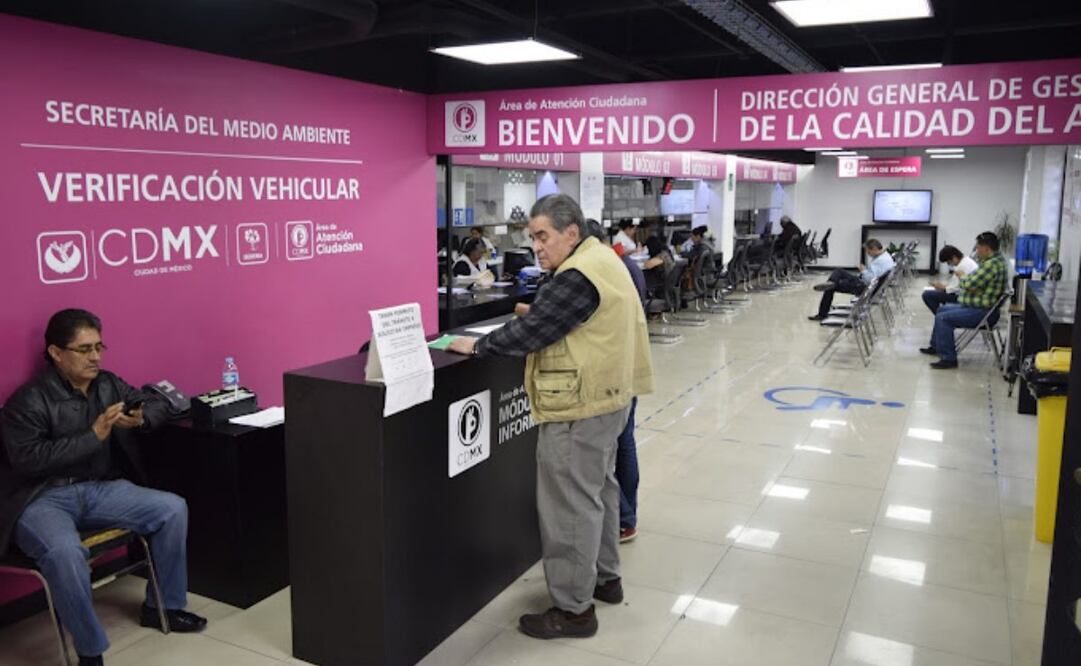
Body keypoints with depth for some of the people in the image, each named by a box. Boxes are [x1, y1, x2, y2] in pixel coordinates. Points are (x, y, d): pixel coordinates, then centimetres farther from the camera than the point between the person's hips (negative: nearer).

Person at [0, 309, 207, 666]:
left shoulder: (108, 384, 7)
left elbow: (159, 405, 16)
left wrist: (140, 419, -8)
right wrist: (94, 435, -23)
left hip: (99, 488, 6)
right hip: (41, 499, -6)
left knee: (173, 509, -10)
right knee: (65, 552, -37)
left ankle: (162, 606, 10)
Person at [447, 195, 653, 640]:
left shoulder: (577, 277, -22)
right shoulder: (602, 260, 11)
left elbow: (531, 331, -20)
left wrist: (477, 346, -8)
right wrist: (540, 312, 6)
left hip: (580, 409, -11)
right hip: (606, 397, 11)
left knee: (570, 506, -1)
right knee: (599, 491, 22)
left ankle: (573, 609, 10)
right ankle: (605, 576, 37)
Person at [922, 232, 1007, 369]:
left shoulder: (992, 264, -24)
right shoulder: (994, 260, 10)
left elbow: (970, 284, -26)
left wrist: (961, 275, -6)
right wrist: (965, 276, 4)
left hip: (981, 312, -11)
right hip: (976, 305, 11)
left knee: (943, 318, -20)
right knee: (942, 309, 21)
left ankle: (948, 358, -15)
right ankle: (936, 346, 32)